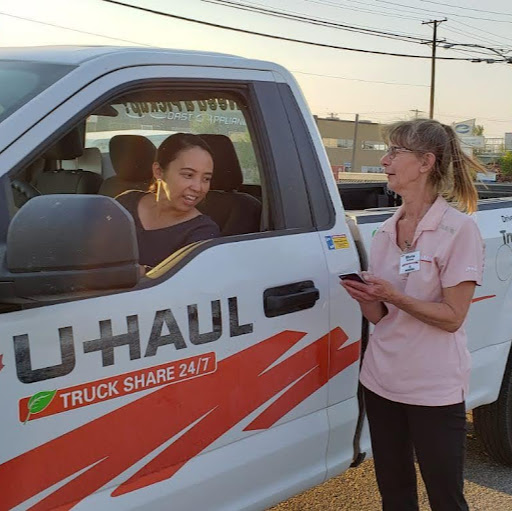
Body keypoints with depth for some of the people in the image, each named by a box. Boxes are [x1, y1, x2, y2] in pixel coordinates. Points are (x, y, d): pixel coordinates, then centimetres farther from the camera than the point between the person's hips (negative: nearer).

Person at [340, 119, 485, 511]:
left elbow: (452, 317, -13)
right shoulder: (386, 231, 7)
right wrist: (364, 297, -12)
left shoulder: (459, 229, -12)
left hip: (434, 389, -6)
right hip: (382, 380, 6)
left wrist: (393, 297, -24)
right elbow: (379, 315, 9)